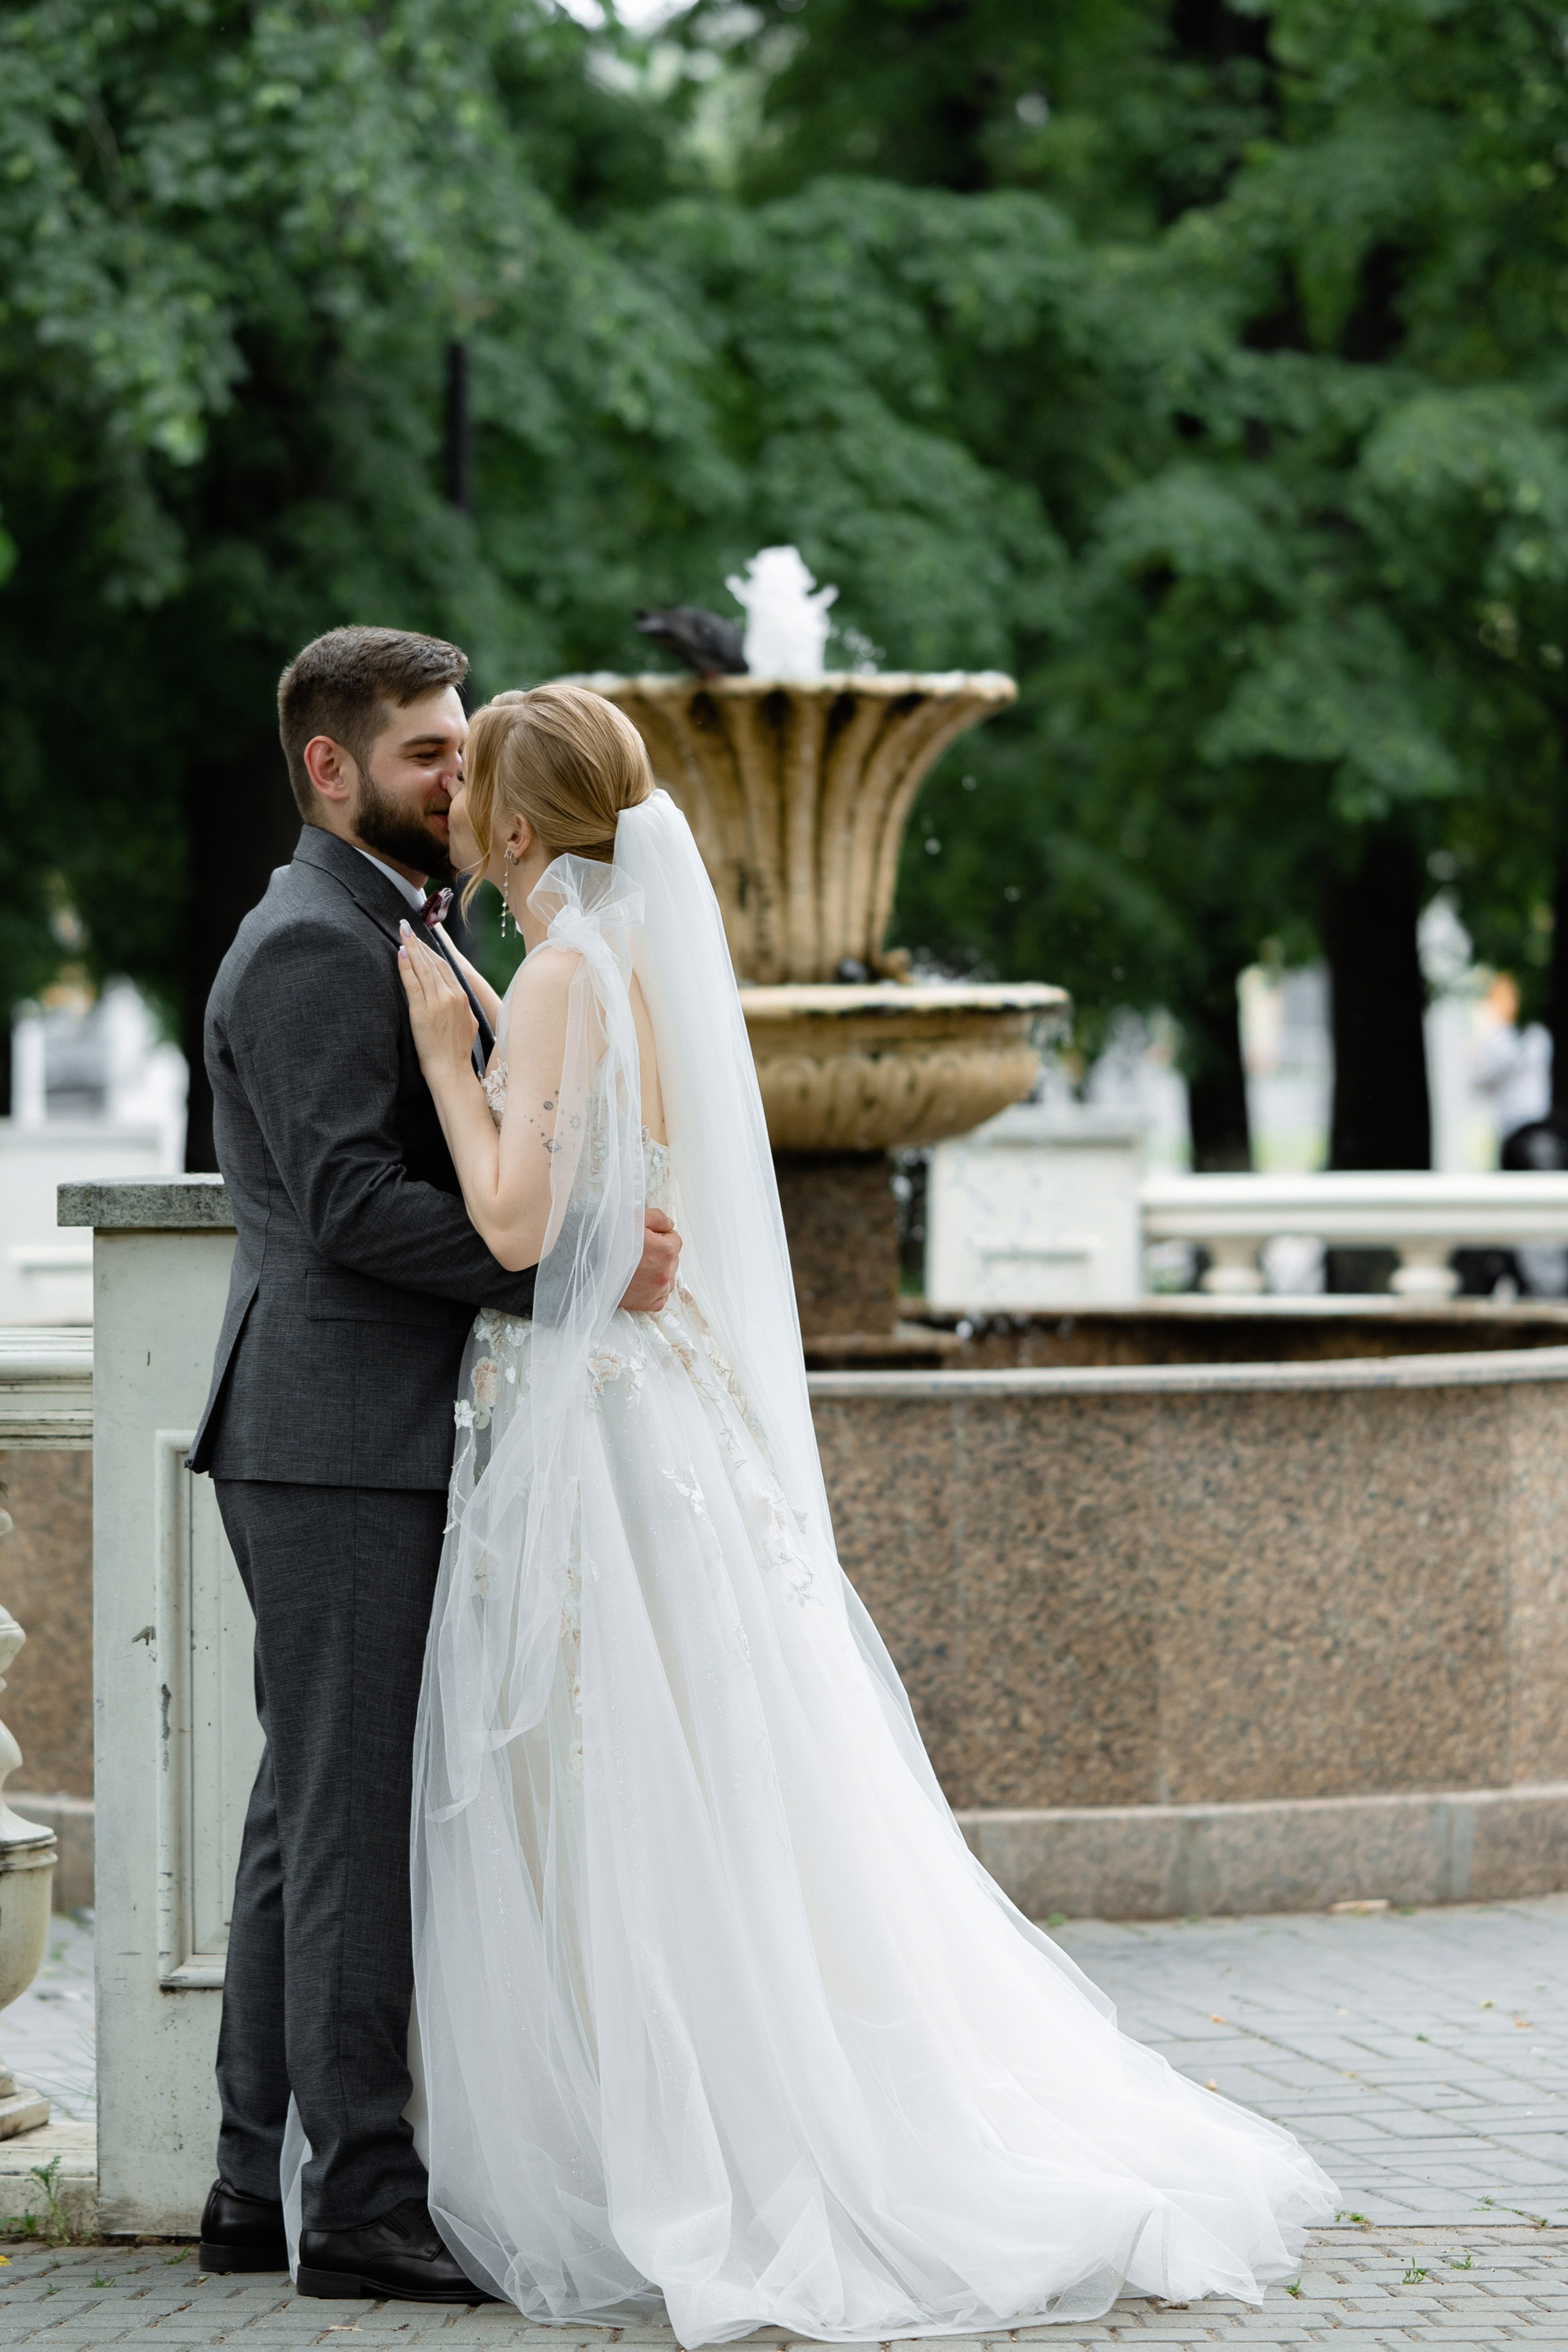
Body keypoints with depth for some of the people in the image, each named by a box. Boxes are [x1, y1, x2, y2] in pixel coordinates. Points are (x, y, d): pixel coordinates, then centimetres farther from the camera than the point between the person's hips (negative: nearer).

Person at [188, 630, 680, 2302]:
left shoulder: (395, 934, 20)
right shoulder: (312, 945, -12)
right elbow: (351, 1203, -21)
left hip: (372, 1447, 10)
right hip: (338, 1443, -10)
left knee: (312, 1816, 11)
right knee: (354, 1819, -9)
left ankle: (260, 2190, 16)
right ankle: (362, 2204, -7)